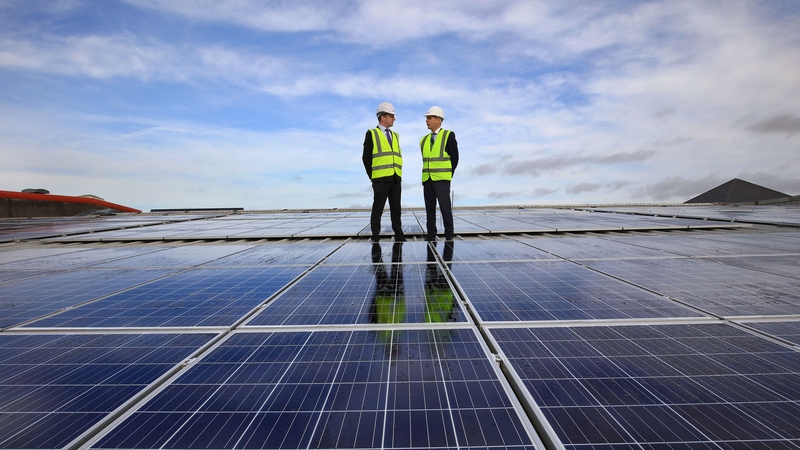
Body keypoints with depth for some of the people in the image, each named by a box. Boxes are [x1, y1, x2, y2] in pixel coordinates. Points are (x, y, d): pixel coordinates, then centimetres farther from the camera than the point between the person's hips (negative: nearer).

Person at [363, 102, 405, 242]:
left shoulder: (395, 135, 17)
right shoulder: (371, 134, 0)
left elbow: (398, 157, 18)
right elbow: (366, 157, -2)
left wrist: (399, 174, 8)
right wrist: (372, 176, -2)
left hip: (396, 179, 5)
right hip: (380, 179, -5)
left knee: (396, 209, 8)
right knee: (377, 210, 0)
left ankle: (399, 237, 13)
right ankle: (375, 238, 8)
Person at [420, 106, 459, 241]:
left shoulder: (449, 135, -2)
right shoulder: (424, 139, 14)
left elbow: (454, 157, -2)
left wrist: (449, 173, -2)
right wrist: (425, 176, 7)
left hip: (442, 179, -5)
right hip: (427, 179, 5)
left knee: (445, 208, -6)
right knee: (429, 208, 6)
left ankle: (449, 235, 3)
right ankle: (431, 235, 12)